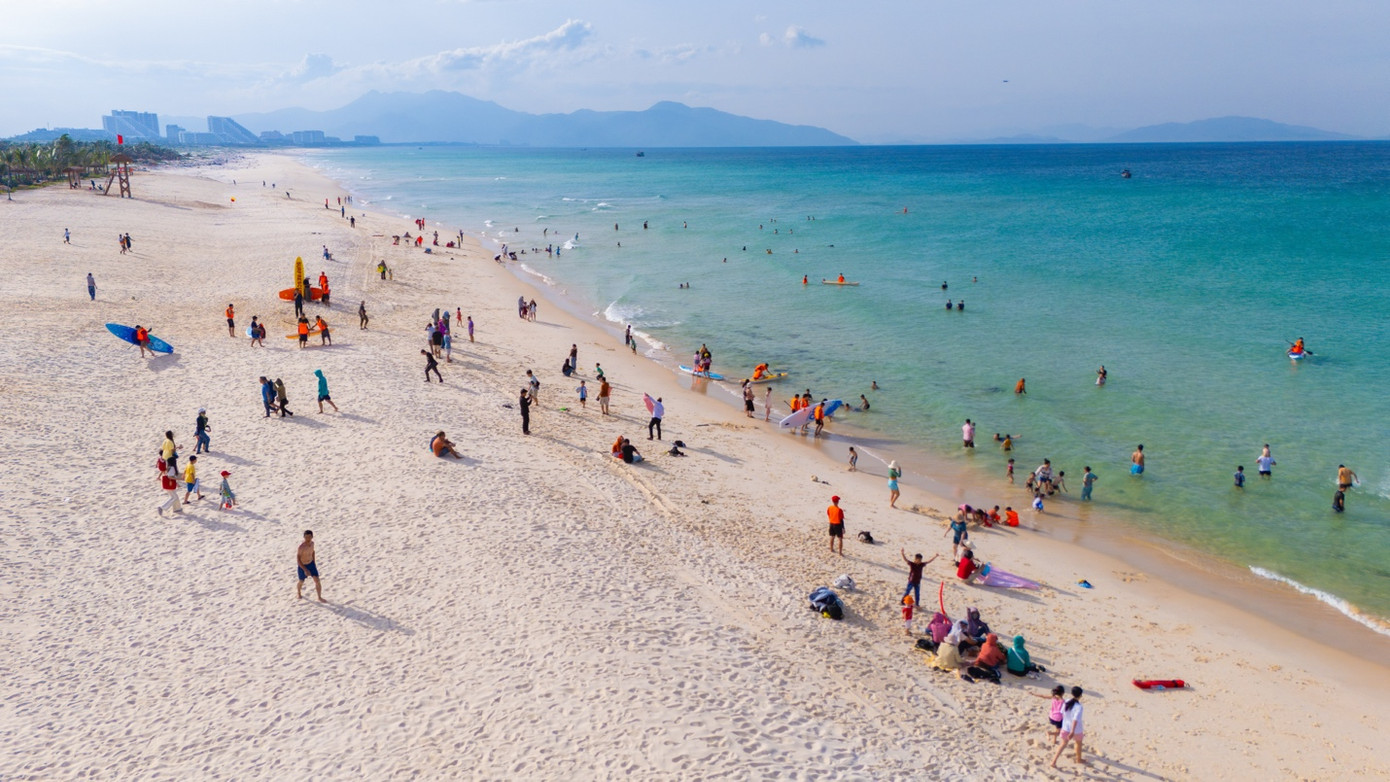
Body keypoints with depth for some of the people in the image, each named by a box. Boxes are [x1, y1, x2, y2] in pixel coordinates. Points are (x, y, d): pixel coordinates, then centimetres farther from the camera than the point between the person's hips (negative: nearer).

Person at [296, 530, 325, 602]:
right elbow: (298, 559, -26)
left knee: (317, 580, -5)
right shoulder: (301, 547, -28)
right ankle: (298, 593, 50)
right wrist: (305, 570, -31)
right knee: (301, 582, 18)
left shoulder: (312, 543, -8)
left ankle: (320, 598, 6)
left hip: (311, 564, 4)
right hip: (302, 566, -4)